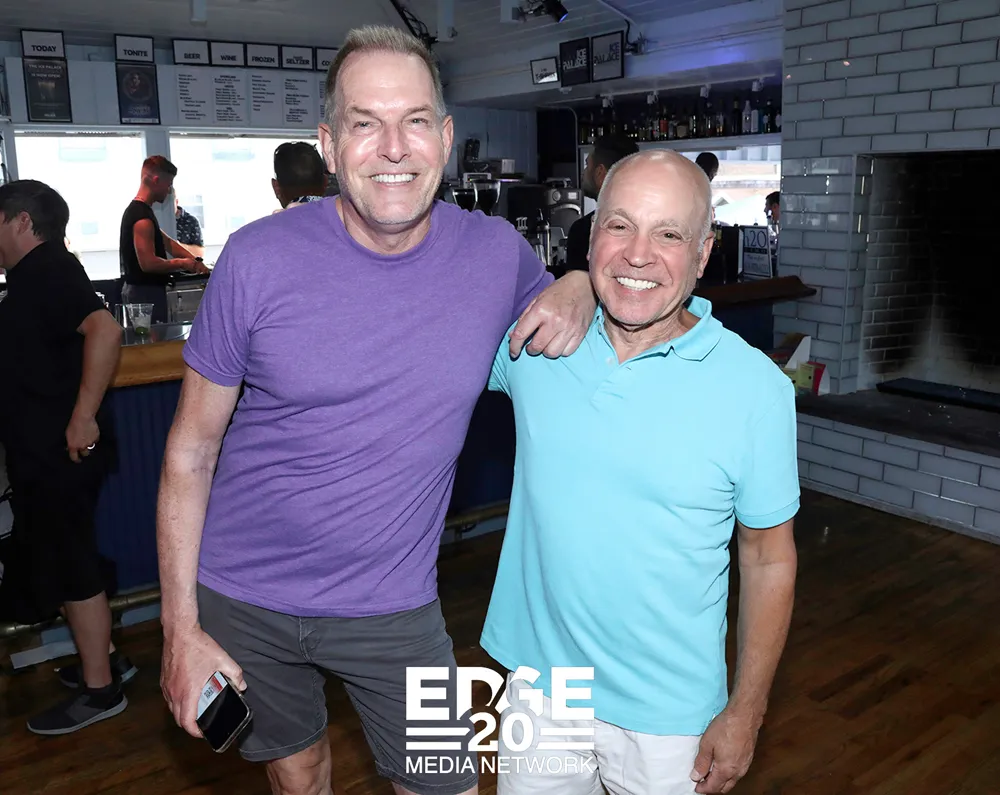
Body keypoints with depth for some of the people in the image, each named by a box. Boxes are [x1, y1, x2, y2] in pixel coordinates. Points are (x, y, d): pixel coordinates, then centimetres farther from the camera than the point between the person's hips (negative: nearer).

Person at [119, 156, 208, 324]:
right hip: (145, 292, -11)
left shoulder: (136, 210, 13)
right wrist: (181, 263, -13)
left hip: (139, 290, 11)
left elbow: (166, 242, 19)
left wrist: (194, 261, 9)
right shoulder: (143, 216, -20)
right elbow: (148, 263, -27)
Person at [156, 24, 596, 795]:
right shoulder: (258, 259, -15)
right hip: (242, 600, 0)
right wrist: (180, 628, -7)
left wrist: (580, 286, -12)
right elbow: (191, 451, -7)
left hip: (393, 608, 1)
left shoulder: (496, 250, -9)